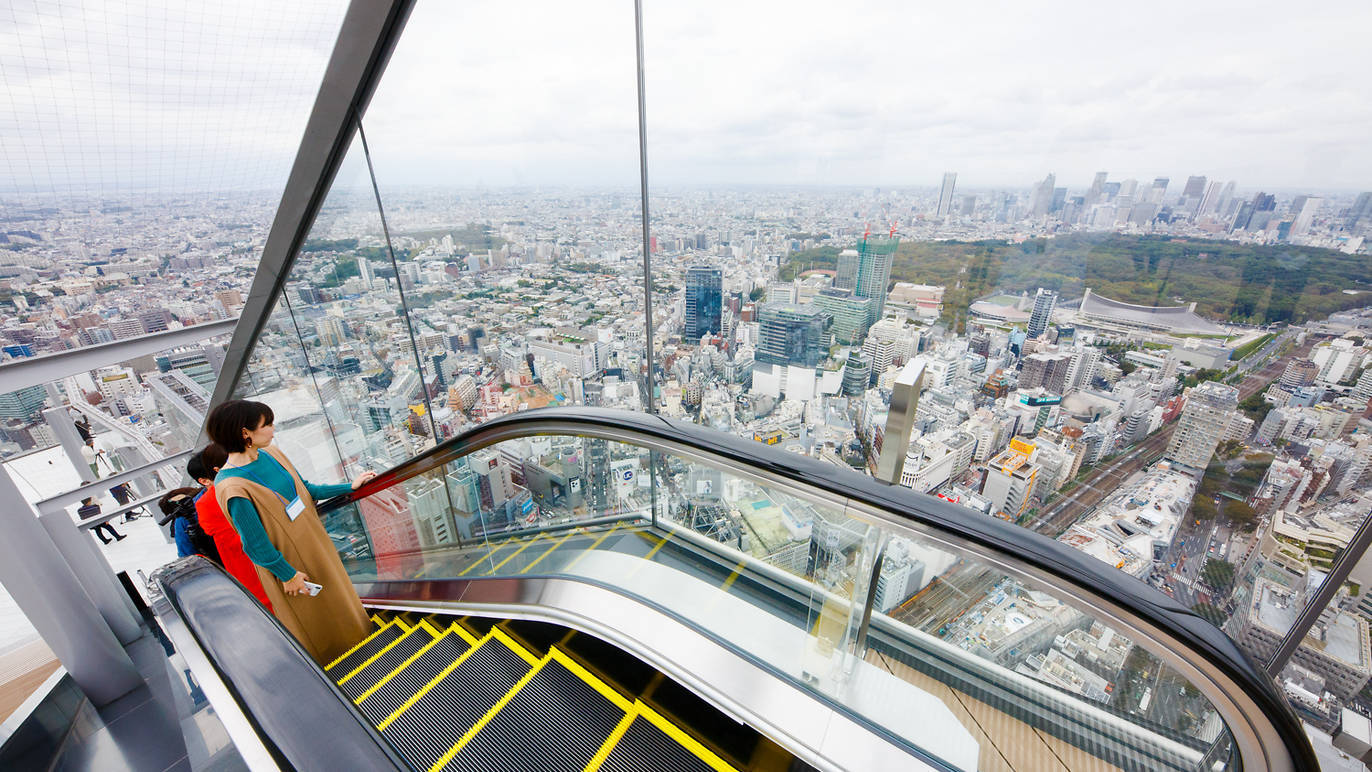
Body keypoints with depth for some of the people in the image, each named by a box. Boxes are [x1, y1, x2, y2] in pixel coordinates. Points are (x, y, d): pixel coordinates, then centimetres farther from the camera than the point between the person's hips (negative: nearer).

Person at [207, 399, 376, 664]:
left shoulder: (271, 454, -6)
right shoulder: (232, 487, -27)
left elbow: (305, 488, 7)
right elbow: (255, 544, -20)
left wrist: (349, 486, 11)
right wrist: (287, 574, -12)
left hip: (315, 542, 6)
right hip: (288, 560, -6)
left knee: (336, 596, 24)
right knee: (312, 618, 15)